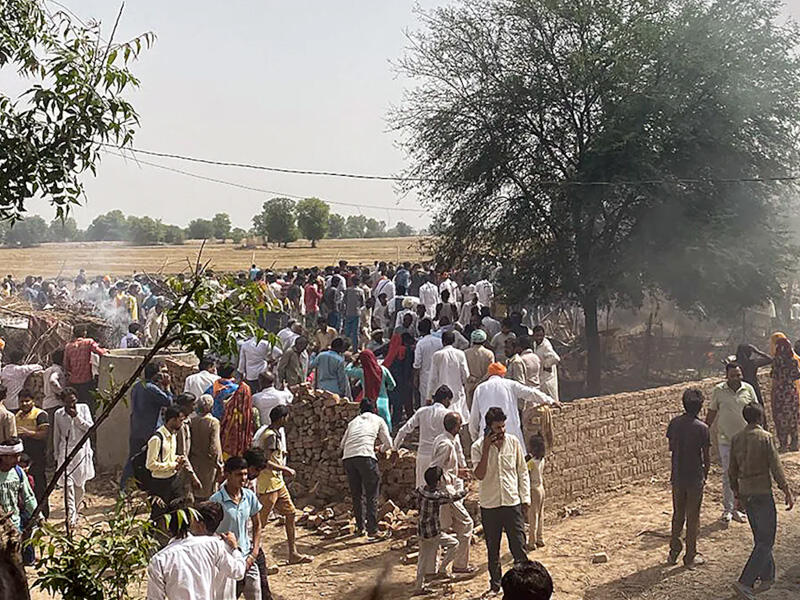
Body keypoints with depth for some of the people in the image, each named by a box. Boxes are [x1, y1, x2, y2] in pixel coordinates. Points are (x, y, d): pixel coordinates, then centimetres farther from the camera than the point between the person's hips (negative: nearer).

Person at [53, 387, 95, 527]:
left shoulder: (83, 408, 2)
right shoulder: (59, 414, 3)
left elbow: (90, 427, -6)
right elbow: (56, 436, 11)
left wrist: (76, 416, -15)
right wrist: (57, 456, 12)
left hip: (81, 451, 1)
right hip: (65, 452, -1)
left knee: (80, 485, 7)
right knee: (68, 484, -12)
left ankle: (76, 510, 27)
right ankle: (71, 517, -14)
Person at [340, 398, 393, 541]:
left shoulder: (353, 421, 28)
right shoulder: (378, 420, 20)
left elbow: (342, 445, 26)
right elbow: (389, 445, 20)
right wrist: (382, 447, 42)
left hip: (347, 458, 4)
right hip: (365, 456, -4)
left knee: (356, 495, 16)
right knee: (371, 495, 1)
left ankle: (359, 528, 24)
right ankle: (372, 531, -2)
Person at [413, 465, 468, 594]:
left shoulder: (420, 490, -4)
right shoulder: (439, 496, -20)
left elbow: (415, 493, 21)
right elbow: (454, 497, -6)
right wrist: (465, 491, 12)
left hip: (421, 530, 7)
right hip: (433, 532, -7)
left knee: (423, 558, 17)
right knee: (454, 543, 10)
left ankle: (419, 587, 24)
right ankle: (441, 570, 10)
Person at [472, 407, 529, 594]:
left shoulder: (513, 442, -1)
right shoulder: (478, 447, -7)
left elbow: (523, 472, 6)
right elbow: (479, 475, -19)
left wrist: (525, 498, 4)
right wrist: (487, 448, -23)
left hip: (513, 503, 0)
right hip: (489, 505, 0)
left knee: (519, 546, -2)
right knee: (493, 548, 11)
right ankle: (495, 584, 25)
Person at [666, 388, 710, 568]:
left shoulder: (674, 423, -4)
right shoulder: (702, 428, -16)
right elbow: (706, 457, -10)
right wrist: (705, 474, 5)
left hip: (677, 477, 4)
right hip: (695, 477, -4)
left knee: (678, 514, 18)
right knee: (693, 517, 7)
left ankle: (674, 552, 23)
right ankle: (690, 557, 15)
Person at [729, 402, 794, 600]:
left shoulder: (736, 439, 4)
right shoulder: (765, 438, -13)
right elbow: (776, 467, -13)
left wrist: (737, 495, 20)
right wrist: (787, 492, -5)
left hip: (745, 494, 6)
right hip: (762, 494, -6)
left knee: (761, 538, 20)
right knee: (765, 542, -2)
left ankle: (767, 576, 28)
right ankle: (745, 582, -11)